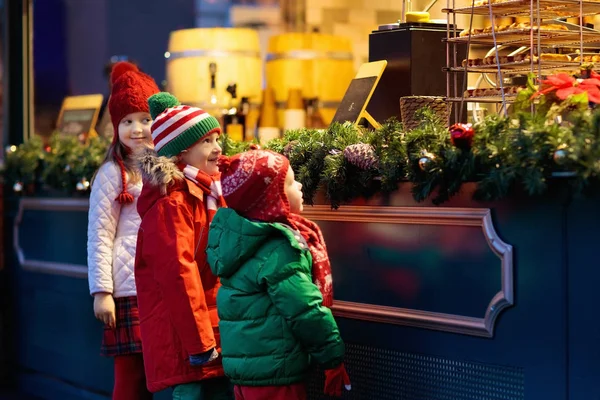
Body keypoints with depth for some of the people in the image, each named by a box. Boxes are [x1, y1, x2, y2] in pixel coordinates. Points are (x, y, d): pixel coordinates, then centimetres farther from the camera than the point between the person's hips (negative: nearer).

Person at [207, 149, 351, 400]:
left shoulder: (238, 237, 6)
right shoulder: (278, 250, -20)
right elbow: (307, 313, -20)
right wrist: (333, 358, -11)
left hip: (244, 363, 9)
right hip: (273, 372, -9)